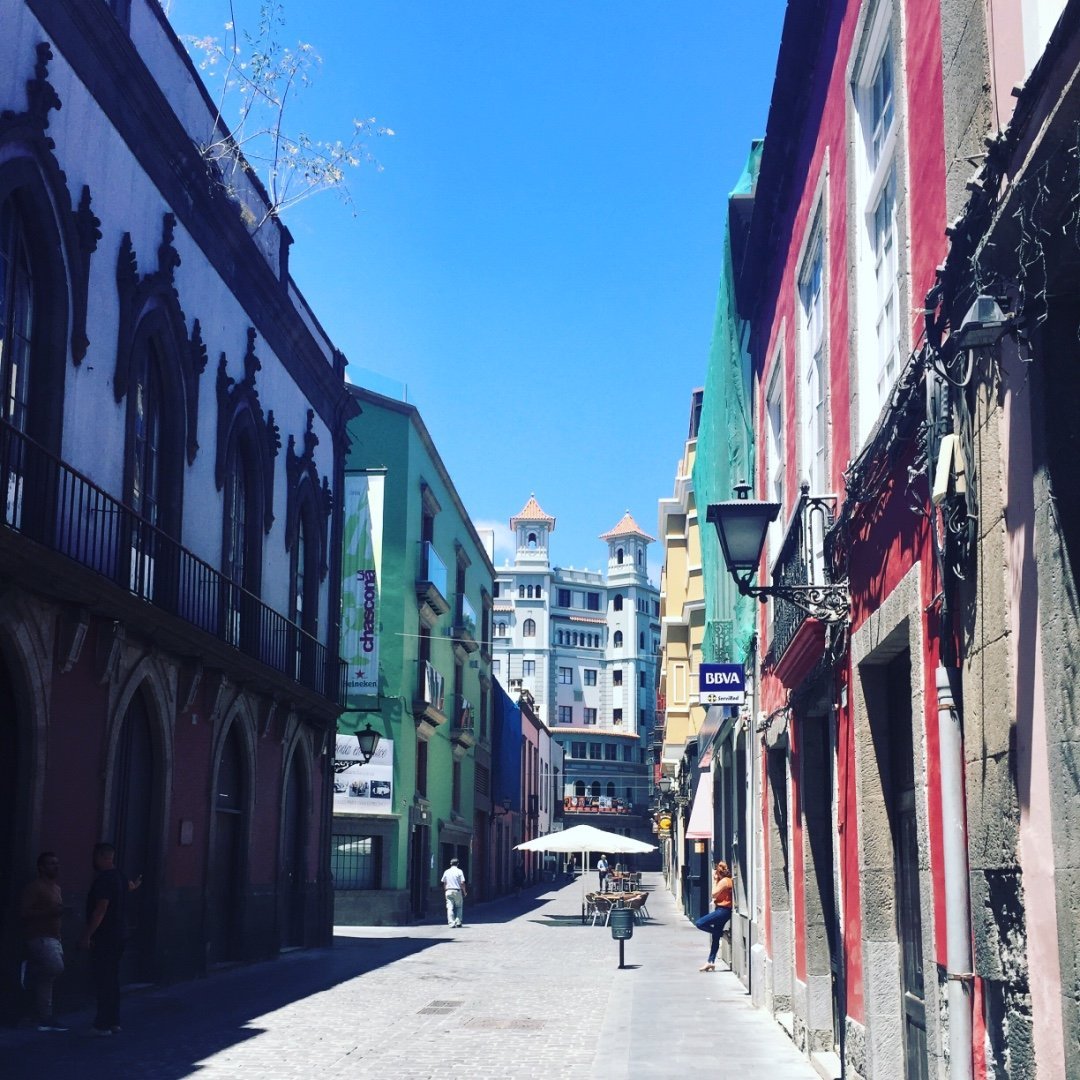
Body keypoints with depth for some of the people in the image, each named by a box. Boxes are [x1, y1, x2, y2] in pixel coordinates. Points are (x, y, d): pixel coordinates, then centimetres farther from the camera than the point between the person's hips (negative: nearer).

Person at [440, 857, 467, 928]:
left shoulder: (447, 872, 7)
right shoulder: (459, 871, -3)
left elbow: (444, 883, 10)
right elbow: (462, 883, -7)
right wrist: (464, 892, 3)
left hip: (448, 891, 2)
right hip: (457, 891, -2)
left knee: (450, 908, 1)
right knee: (459, 907, 11)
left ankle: (451, 923, -6)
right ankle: (458, 922, 4)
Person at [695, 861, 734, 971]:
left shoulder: (724, 881, -15)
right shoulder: (728, 880, 14)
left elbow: (714, 894, -14)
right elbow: (717, 894, 17)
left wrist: (714, 880, -7)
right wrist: (716, 880, 12)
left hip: (722, 910, -10)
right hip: (722, 910, 10)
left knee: (700, 923, -15)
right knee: (715, 938, 10)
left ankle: (721, 933, -5)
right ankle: (711, 962, 12)